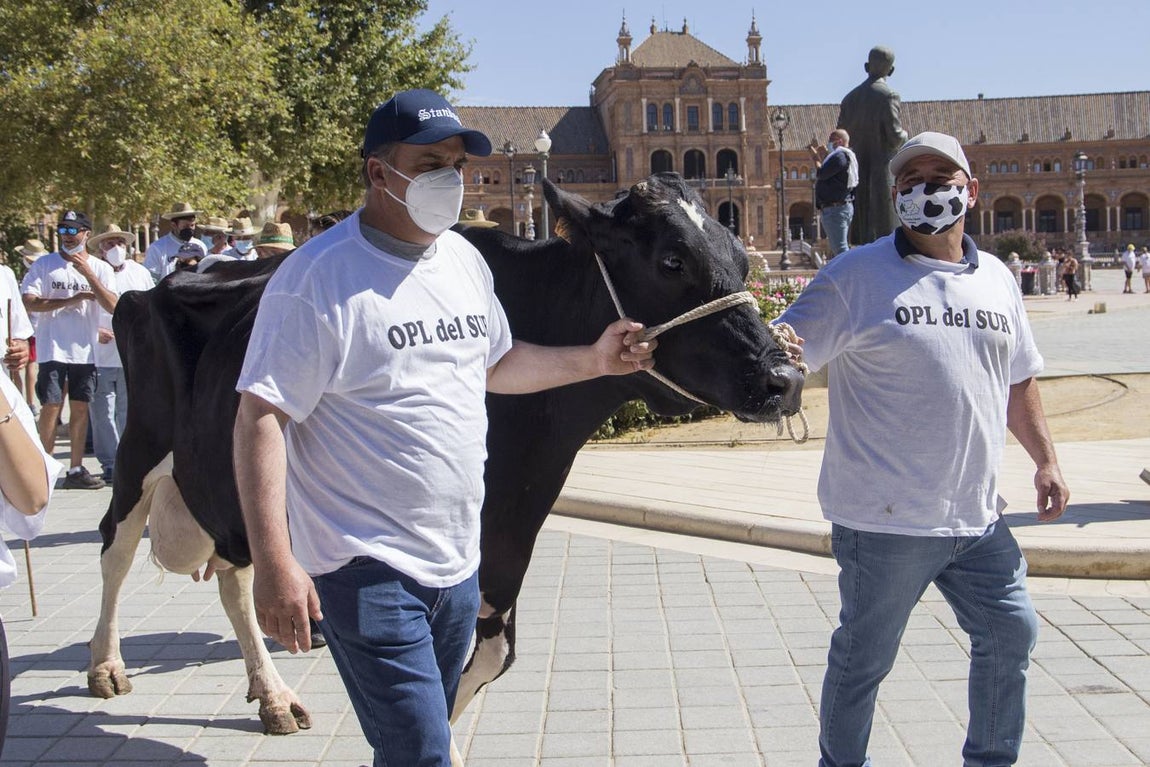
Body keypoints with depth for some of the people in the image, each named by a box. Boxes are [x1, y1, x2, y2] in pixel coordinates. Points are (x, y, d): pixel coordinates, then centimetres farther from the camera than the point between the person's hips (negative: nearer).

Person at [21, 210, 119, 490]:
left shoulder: (100, 268, 5)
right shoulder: (44, 265, 1)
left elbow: (112, 307, -9)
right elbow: (29, 303, -9)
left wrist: (87, 273, -17)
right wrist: (70, 300, -14)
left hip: (85, 351, 2)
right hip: (52, 350, -2)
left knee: (80, 408, 7)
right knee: (51, 408, -3)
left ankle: (76, 470, 13)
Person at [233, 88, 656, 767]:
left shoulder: (465, 260, 9)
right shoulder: (319, 277, -15)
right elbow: (261, 419, -18)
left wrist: (591, 361, 15)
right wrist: (274, 564, -24)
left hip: (458, 563, 8)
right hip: (367, 573, -8)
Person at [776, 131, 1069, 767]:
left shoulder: (996, 279, 12)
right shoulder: (855, 275, -7)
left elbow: (1018, 382, 22)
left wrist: (1045, 461, 16)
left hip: (978, 517, 6)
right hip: (884, 519, -6)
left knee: (1010, 633, 16)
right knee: (863, 658, 6)